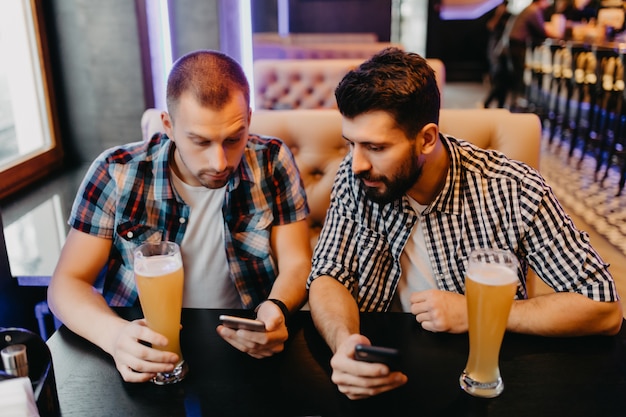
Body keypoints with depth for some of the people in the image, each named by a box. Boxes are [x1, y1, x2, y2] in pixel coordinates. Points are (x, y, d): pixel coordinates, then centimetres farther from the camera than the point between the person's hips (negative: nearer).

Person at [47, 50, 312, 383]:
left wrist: (276, 309, -29)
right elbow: (68, 282, -6)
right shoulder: (116, 174, -10)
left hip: (247, 347, 0)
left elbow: (296, 264, -6)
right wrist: (114, 333, -27)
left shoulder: (271, 162, -8)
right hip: (144, 352, 2)